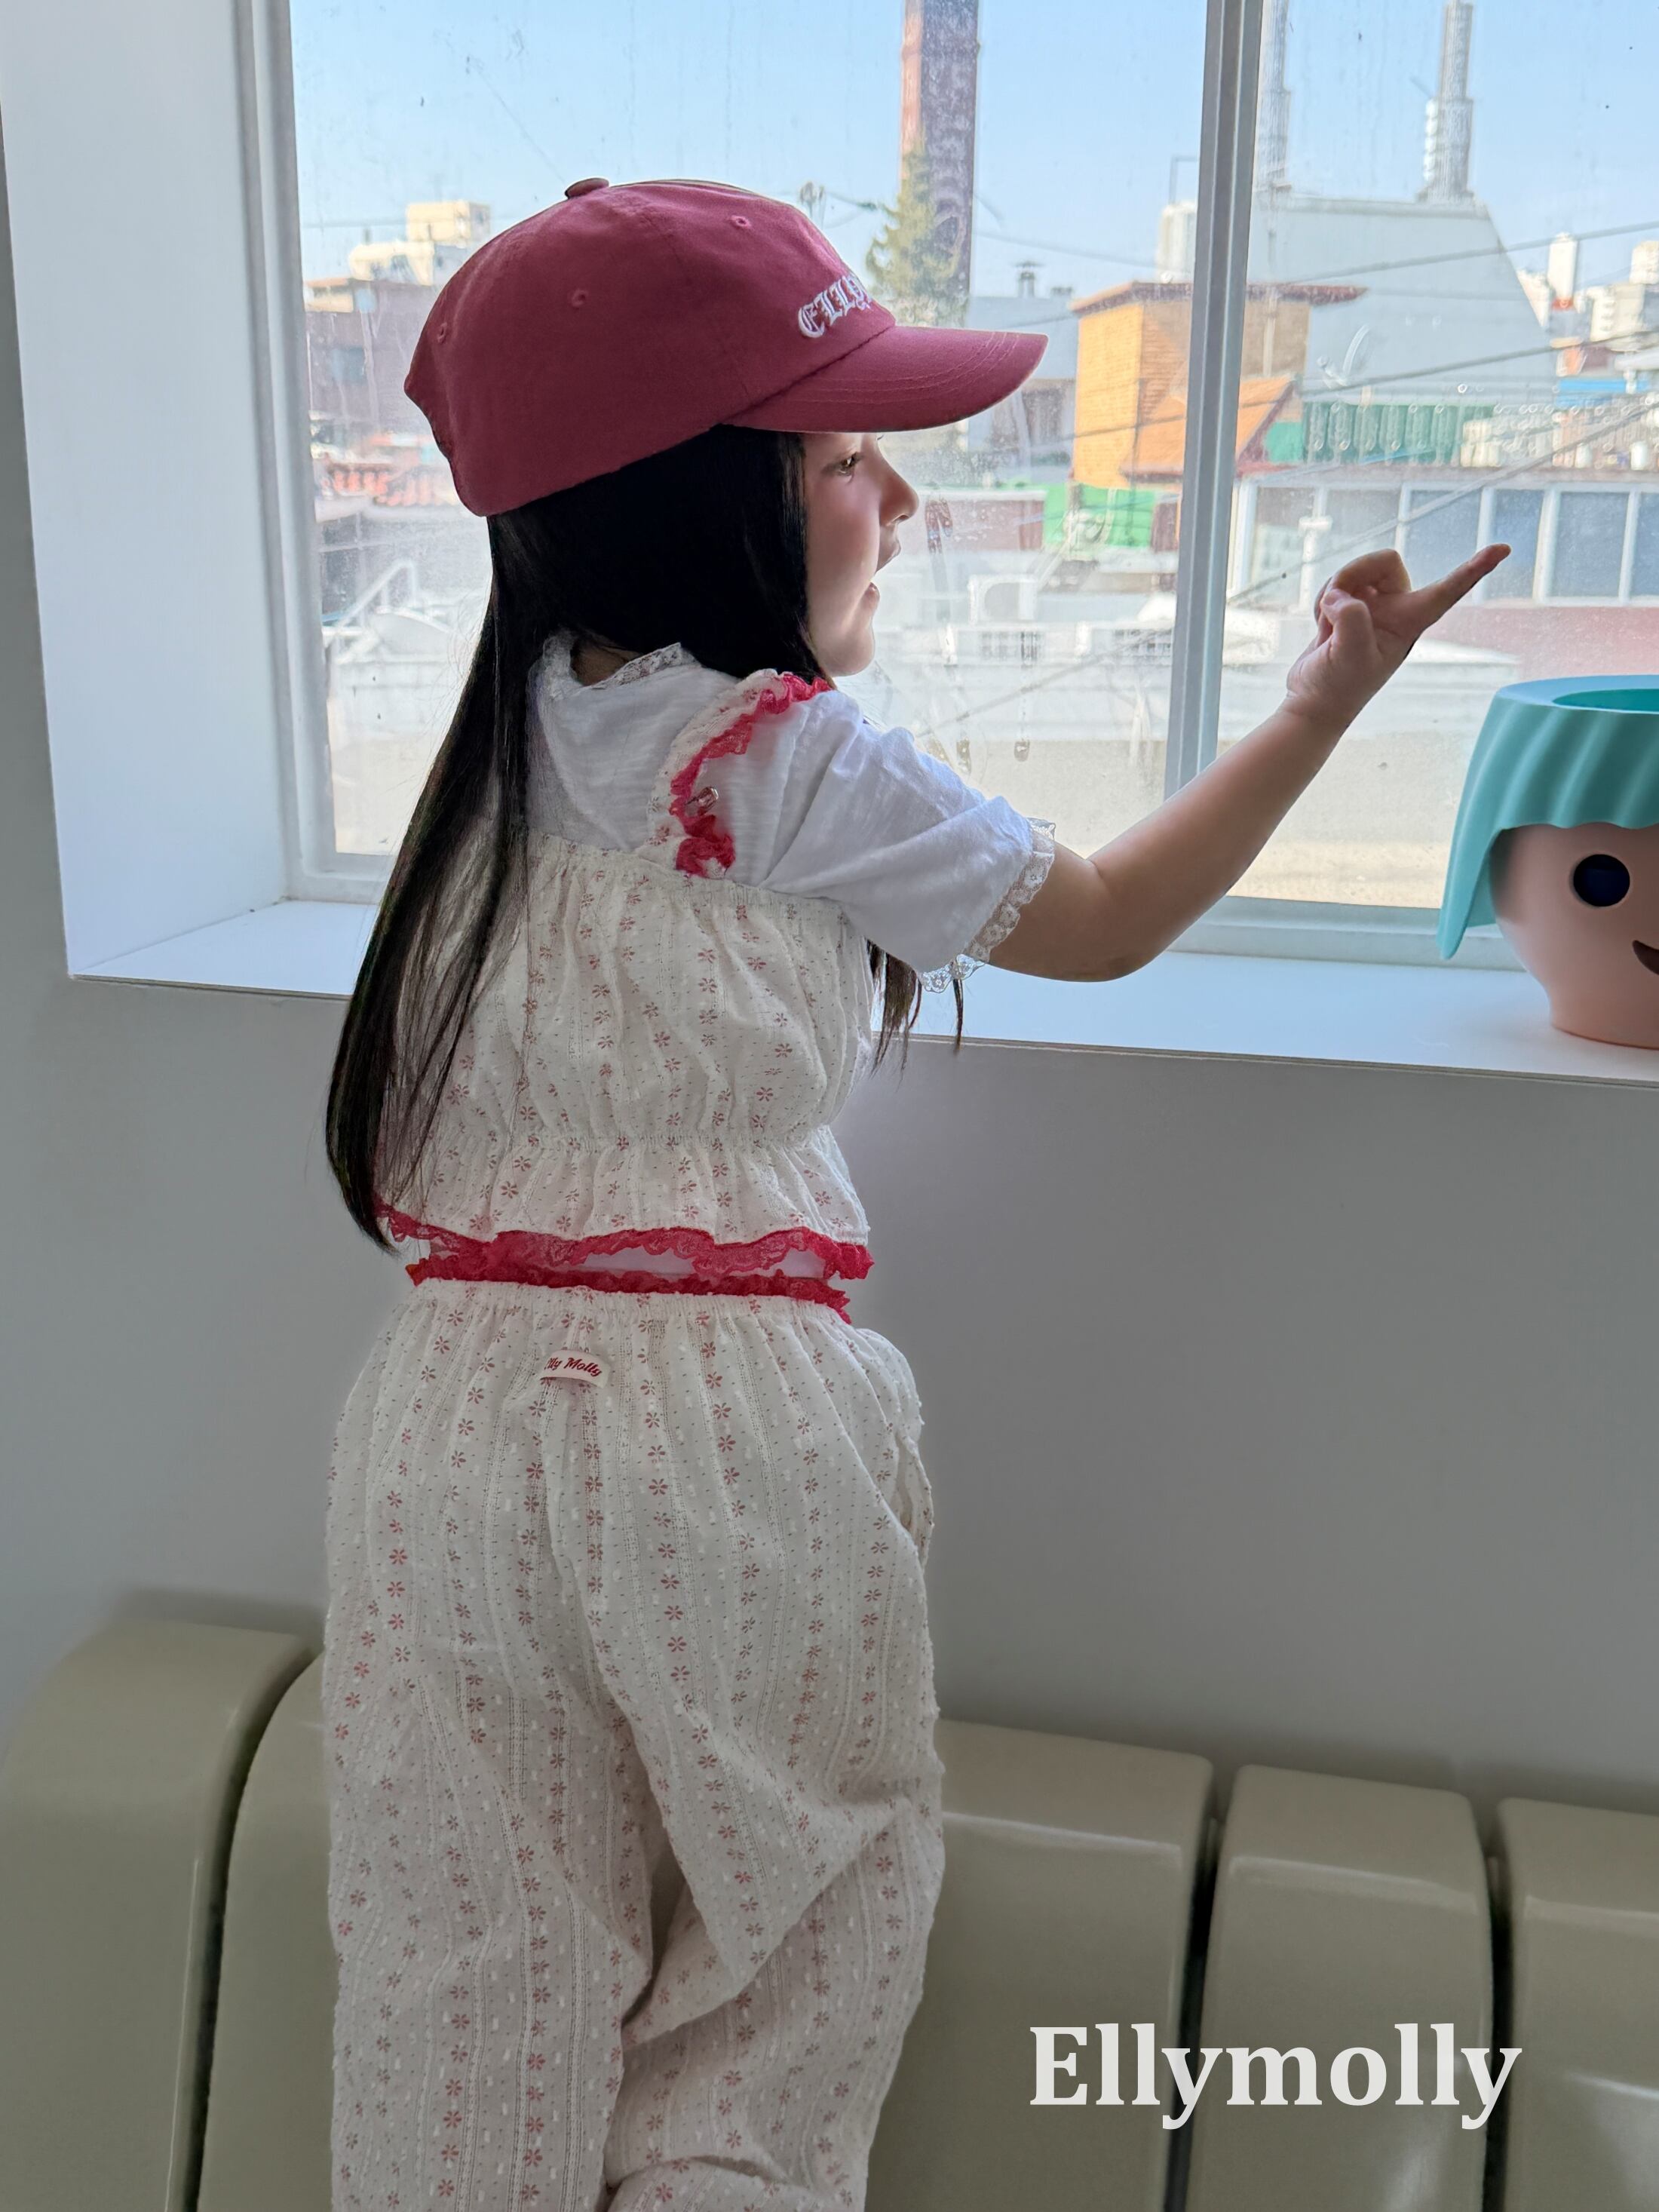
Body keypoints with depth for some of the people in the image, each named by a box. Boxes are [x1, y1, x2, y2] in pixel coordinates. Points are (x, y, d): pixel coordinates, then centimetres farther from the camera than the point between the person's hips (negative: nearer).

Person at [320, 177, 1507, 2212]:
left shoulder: (519, 723, 8)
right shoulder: (802, 763, -9)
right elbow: (1100, 923, 3)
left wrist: (828, 597, 36)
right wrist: (1330, 695, 12)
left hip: (456, 1413, 6)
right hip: (733, 1424, -5)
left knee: (473, 1993, 17)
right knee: (790, 1952, 15)